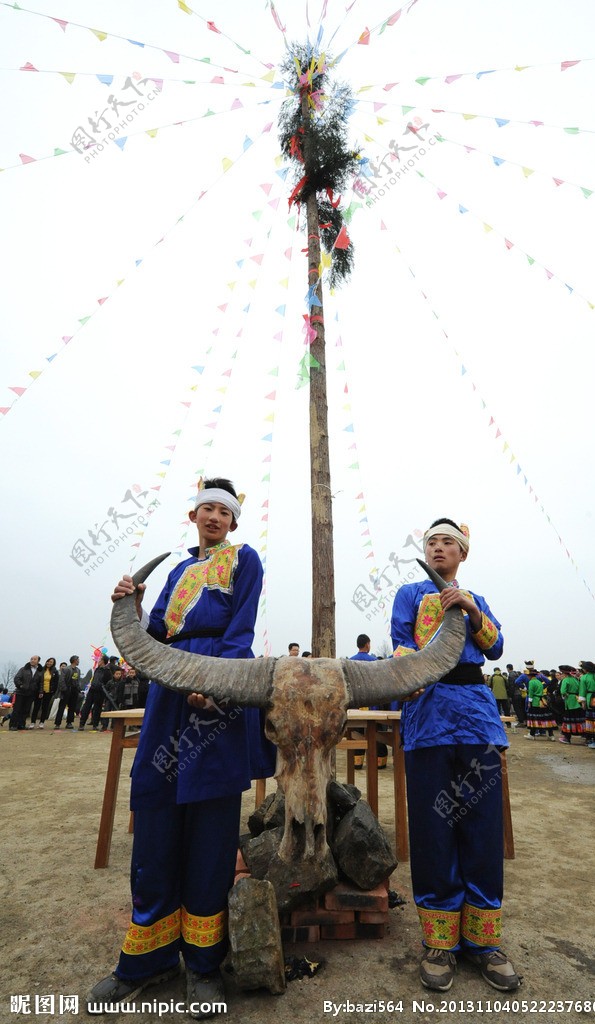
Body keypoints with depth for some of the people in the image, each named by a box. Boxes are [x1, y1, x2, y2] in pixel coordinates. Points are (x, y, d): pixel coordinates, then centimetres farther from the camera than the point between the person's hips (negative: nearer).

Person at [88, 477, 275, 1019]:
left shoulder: (244, 559, 6)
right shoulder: (179, 571, 22)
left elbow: (241, 629, -6)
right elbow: (155, 636, 16)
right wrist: (133, 608, -2)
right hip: (170, 687, 5)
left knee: (210, 823, 1)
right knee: (156, 817, 7)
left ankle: (204, 964, 17)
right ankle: (149, 958, 23)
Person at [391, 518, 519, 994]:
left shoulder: (477, 600, 21)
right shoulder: (410, 594, 11)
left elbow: (496, 648, 7)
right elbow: (401, 642, -3)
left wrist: (473, 611, -8)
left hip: (477, 710, 3)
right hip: (428, 711, -3)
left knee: (482, 826, 5)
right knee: (433, 828, 1)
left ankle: (482, 940, 22)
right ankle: (440, 942, 17)